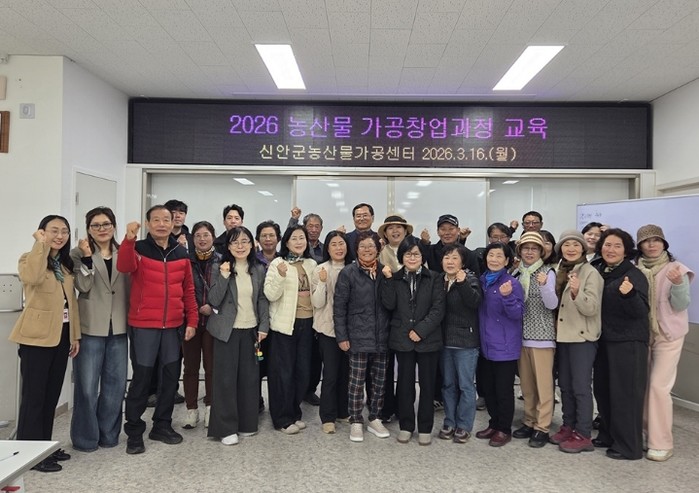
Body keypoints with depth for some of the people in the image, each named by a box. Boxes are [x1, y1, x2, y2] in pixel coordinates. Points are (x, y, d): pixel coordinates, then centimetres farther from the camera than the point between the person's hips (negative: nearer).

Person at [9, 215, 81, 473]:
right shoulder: (30, 258, -6)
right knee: (34, 395, 0)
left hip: (61, 337, 7)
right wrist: (41, 244, -26)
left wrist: (75, 334, 12)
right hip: (36, 337, -7)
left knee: (52, 394, 13)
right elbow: (32, 278, -32)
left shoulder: (66, 265, 15)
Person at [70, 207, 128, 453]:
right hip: (90, 328, -3)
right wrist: (87, 258, -22)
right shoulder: (78, 253, 0)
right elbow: (83, 286, -12)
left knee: (116, 384, 9)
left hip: (118, 327, 3)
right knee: (87, 385, 0)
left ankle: (108, 435, 23)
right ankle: (86, 438, 16)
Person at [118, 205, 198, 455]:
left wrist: (192, 320, 7)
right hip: (143, 325, -4)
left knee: (171, 376, 10)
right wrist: (129, 238, -39)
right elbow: (124, 267, -25)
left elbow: (188, 289, 11)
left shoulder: (181, 253, 8)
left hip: (173, 326, 4)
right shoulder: (139, 248, -3)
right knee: (141, 377, 2)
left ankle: (162, 425, 26)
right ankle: (134, 432, 16)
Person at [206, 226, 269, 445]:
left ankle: (247, 423, 23)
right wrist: (224, 277, -23)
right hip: (226, 331, -3)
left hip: (251, 330, 3)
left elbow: (263, 300, 8)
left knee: (249, 377, 9)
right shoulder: (220, 269, -4)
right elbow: (214, 301, -12)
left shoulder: (259, 270, 5)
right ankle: (226, 428, 10)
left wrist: (264, 326, -1)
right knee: (226, 378, 1)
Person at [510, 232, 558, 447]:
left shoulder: (548, 272, -5)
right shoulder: (516, 273, 8)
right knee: (526, 383, 13)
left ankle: (542, 427, 10)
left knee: (543, 383, 0)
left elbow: (552, 305, -16)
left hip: (541, 335, -5)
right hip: (521, 334, 5)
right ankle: (529, 422, 26)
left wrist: (544, 285, -31)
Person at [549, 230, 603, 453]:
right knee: (565, 385, 13)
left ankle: (583, 435, 6)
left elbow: (592, 308, -19)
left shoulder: (590, 273, -11)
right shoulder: (561, 272, 10)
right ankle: (568, 426, 25)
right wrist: (556, 322, 5)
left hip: (583, 337, -7)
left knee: (581, 387, -3)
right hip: (563, 336, 7)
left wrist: (576, 292, -34)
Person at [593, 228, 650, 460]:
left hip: (629, 343, -7)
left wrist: (629, 294, -36)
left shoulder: (634, 275, -12)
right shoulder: (597, 271, 7)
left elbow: (642, 311, -19)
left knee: (625, 393, 0)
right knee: (603, 389, 14)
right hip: (603, 340, 7)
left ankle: (628, 446, 12)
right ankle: (607, 435, 30)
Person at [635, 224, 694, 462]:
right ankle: (648, 431, 26)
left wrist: (677, 284, -28)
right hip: (641, 334, 3)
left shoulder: (676, 269, -7)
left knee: (659, 386, -7)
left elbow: (681, 306, -12)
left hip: (668, 335, -3)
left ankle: (661, 444, 4)